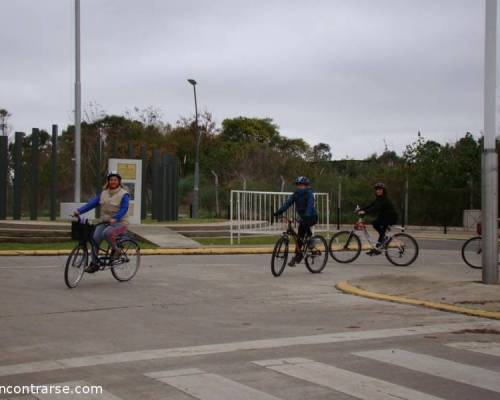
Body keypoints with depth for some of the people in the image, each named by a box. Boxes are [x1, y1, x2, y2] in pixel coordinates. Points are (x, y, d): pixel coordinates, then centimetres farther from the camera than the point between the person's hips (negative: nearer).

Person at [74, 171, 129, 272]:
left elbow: (124, 209, -17)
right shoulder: (103, 193, 11)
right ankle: (94, 264, -9)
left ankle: (115, 250, -8)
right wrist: (79, 211, -11)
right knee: (95, 238, -17)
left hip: (119, 223, -5)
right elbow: (92, 203, 3)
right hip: (104, 222, 5)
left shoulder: (123, 194, -4)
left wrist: (115, 218, -35)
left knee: (106, 233, -34)